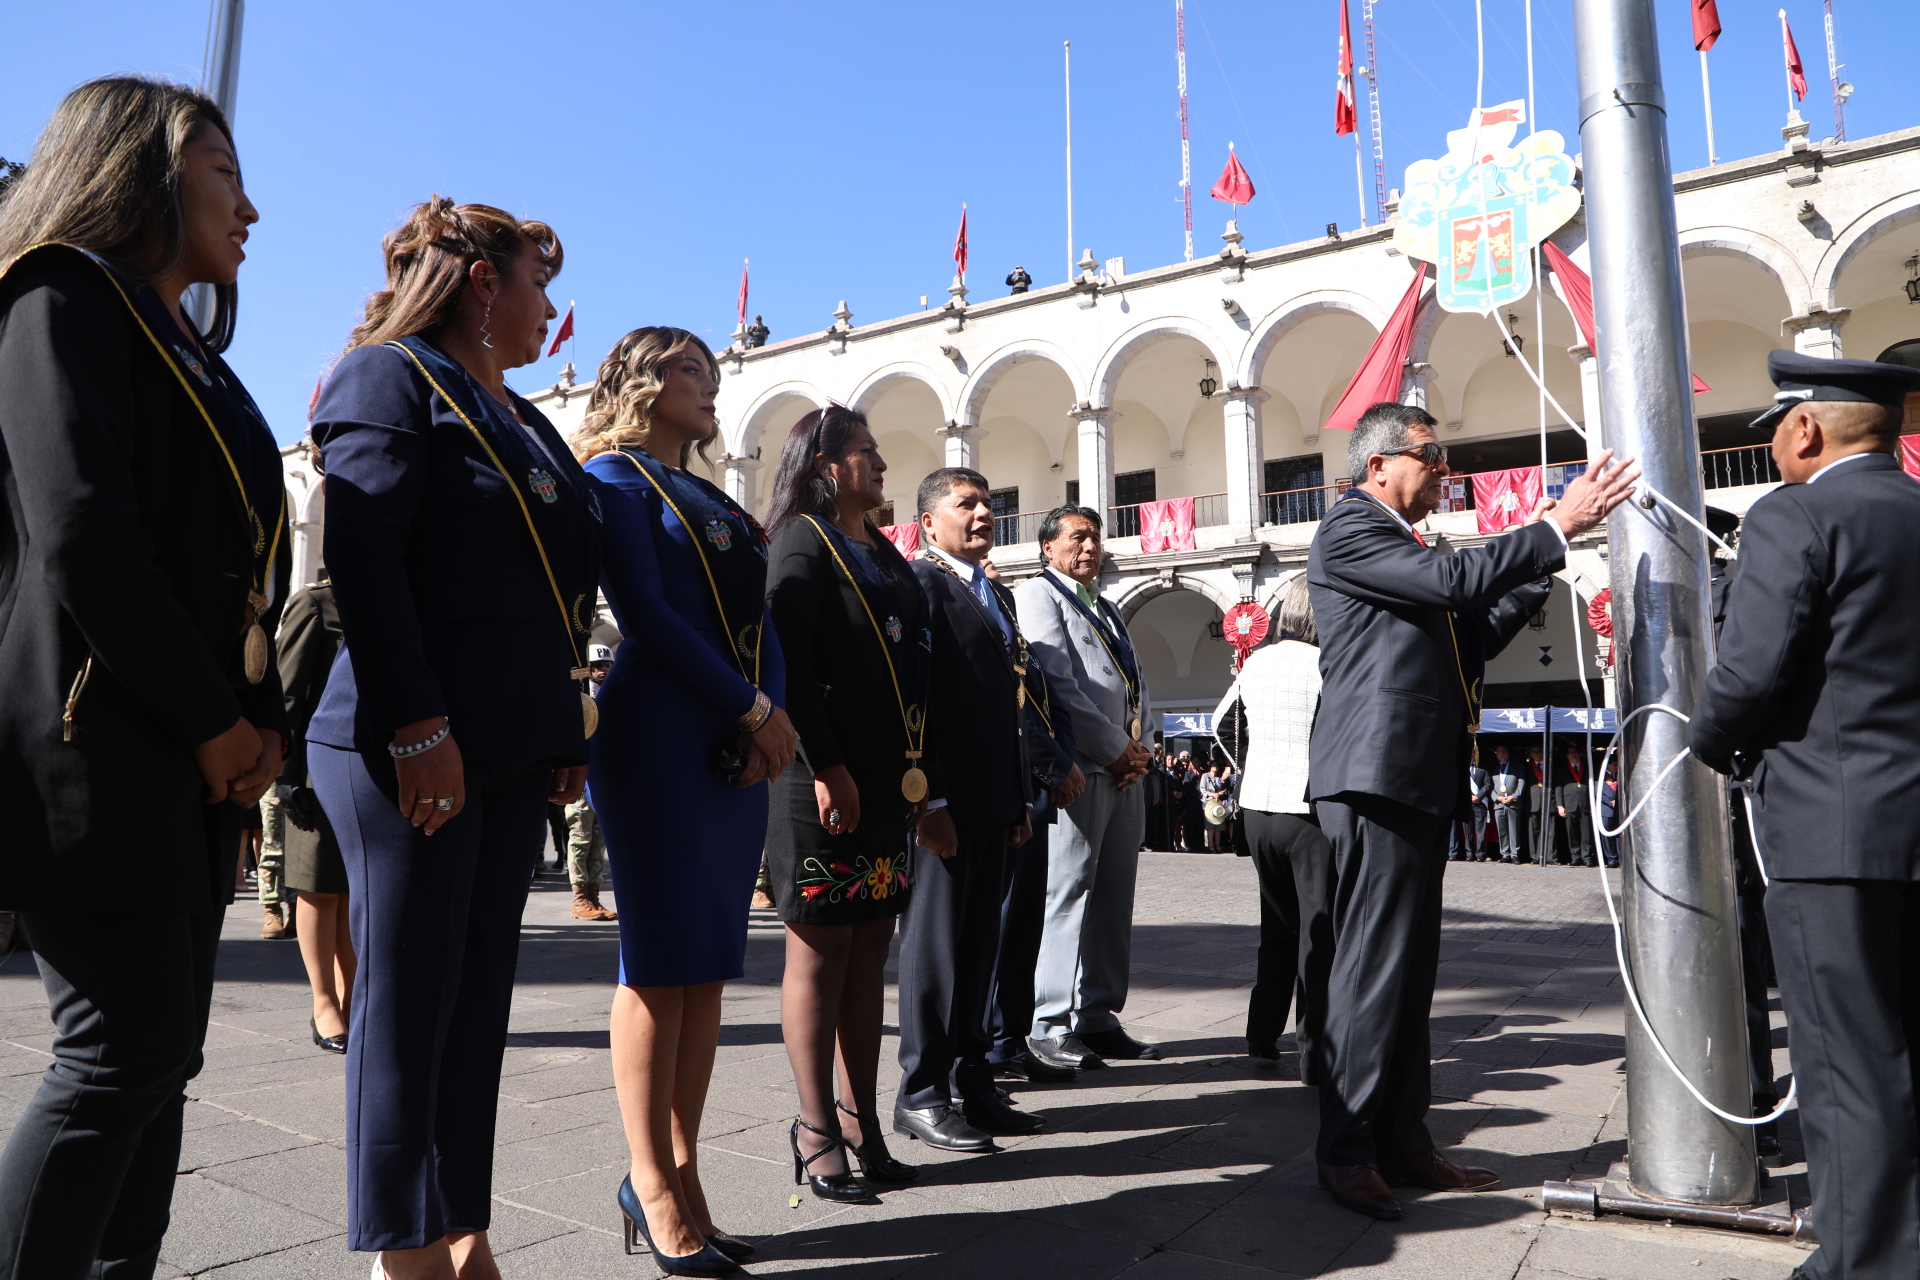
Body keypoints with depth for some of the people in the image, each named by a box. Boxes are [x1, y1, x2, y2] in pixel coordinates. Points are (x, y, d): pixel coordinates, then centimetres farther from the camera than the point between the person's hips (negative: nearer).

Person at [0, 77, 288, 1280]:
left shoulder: (194, 355, 22)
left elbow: (244, 561, 16)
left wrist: (264, 721, 2)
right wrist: (213, 724, -13)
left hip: (194, 763, 8)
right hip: (99, 750, -8)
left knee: (161, 1057, 10)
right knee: (120, 1054, -6)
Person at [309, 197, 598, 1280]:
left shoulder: (522, 419, 22)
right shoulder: (391, 377, -2)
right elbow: (363, 557, -14)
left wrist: (571, 735, 12)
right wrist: (419, 724, -21)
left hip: (512, 747, 8)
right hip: (413, 745, -8)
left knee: (481, 998, 10)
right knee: (409, 1000, 1)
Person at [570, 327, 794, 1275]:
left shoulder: (711, 499, 22)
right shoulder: (615, 478, 0)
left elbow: (758, 621, 16)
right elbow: (644, 614, -12)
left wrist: (772, 714, -2)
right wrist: (753, 709, -12)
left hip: (739, 744, 8)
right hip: (658, 739, -7)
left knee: (710, 964, 7)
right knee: (661, 963, -3)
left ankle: (679, 1175, 17)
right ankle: (653, 1188, 9)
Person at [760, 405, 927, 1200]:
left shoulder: (883, 554, 18)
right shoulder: (802, 542, -5)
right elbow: (786, 662, -15)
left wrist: (915, 771, 12)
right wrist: (826, 767, -19)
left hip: (886, 785, 8)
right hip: (826, 789, -8)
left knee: (869, 954, 11)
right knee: (820, 954, 1)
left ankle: (862, 1123, 21)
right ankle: (818, 1133, 12)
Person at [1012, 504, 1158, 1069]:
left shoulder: (1109, 612, 26)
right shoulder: (1036, 594, 0)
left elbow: (1135, 686, 22)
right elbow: (1056, 685, -12)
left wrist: (1136, 749, 2)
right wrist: (1116, 749, -9)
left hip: (1123, 771, 8)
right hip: (1077, 768, -8)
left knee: (1113, 896, 8)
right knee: (1066, 892, -8)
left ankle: (1099, 1017, 15)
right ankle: (1051, 1025, -2)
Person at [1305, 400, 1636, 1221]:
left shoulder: (1404, 546, 25)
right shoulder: (1349, 528, -5)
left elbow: (1467, 643, 21)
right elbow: (1453, 579, -17)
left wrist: (1538, 566, 15)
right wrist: (1555, 528, -10)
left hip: (1420, 780, 10)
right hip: (1377, 775, -10)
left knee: (1409, 968, 11)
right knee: (1374, 964, -7)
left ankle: (1402, 1141, 20)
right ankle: (1345, 1150, 3)